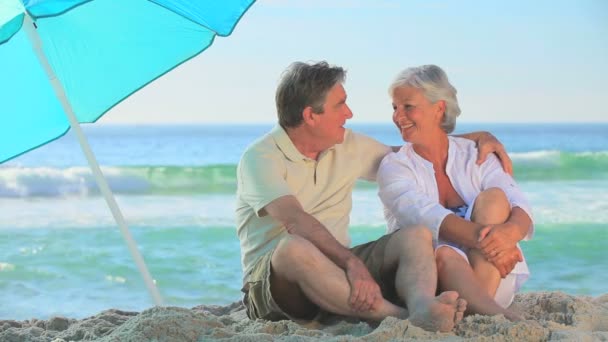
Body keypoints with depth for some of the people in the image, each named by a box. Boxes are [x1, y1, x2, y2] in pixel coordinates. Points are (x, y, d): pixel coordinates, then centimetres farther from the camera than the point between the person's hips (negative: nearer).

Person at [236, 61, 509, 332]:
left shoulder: (348, 146, 13)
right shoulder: (260, 157, -10)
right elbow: (296, 222, -26)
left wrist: (475, 137, 17)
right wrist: (353, 263, -39)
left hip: (338, 269, 6)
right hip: (271, 285, -6)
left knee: (416, 236, -17)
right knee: (294, 247, -40)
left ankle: (422, 307, -50)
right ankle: (402, 317, -49)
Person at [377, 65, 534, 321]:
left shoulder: (476, 156, 9)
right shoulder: (393, 166, 3)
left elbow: (520, 210, -6)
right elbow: (425, 215, -18)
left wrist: (508, 231, -33)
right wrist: (482, 237, -37)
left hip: (493, 278, 2)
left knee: (493, 197, -20)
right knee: (443, 253, -34)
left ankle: (479, 306, -37)